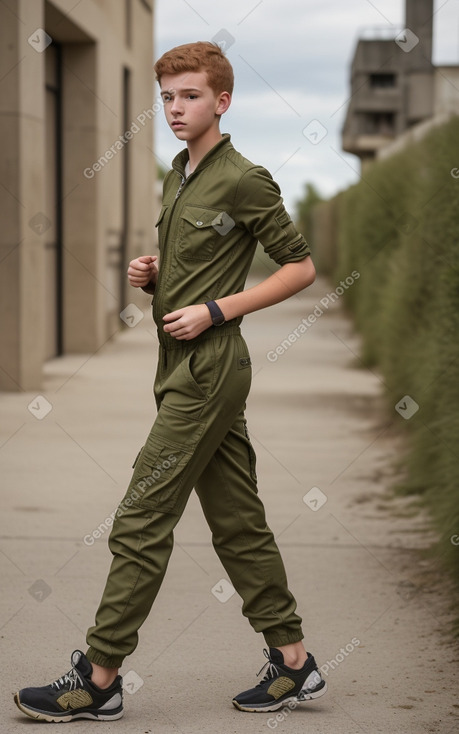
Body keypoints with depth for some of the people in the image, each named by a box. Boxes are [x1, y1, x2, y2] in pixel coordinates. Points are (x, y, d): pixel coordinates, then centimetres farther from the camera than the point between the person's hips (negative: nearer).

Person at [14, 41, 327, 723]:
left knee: (142, 521, -7)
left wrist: (216, 310, -15)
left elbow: (300, 266, -9)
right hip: (189, 370, 9)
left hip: (207, 371, -9)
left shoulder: (243, 180, -10)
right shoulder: (179, 177, 17)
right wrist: (152, 276, 5)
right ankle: (293, 661, 17)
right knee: (237, 521, 10)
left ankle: (99, 677, -1)